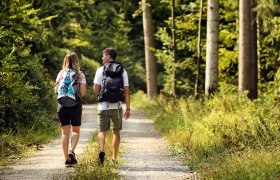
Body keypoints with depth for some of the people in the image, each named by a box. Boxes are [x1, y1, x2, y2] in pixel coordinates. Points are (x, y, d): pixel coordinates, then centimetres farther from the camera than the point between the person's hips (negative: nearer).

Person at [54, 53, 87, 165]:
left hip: (62, 104, 1)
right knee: (75, 130, 13)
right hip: (76, 104, -1)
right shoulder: (80, 75, 0)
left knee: (65, 132, 3)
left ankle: (66, 158, 0)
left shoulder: (61, 74, 5)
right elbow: (83, 92, -8)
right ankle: (72, 151, -10)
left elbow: (56, 90, 3)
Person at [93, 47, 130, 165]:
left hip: (103, 106, -2)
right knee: (116, 132, 15)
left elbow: (96, 89, -8)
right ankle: (114, 158, 16)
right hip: (117, 106, 2)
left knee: (102, 131, 4)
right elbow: (126, 90, 0)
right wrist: (128, 108, 2)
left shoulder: (100, 70, -3)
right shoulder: (122, 71, 3)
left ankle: (101, 150, -23)